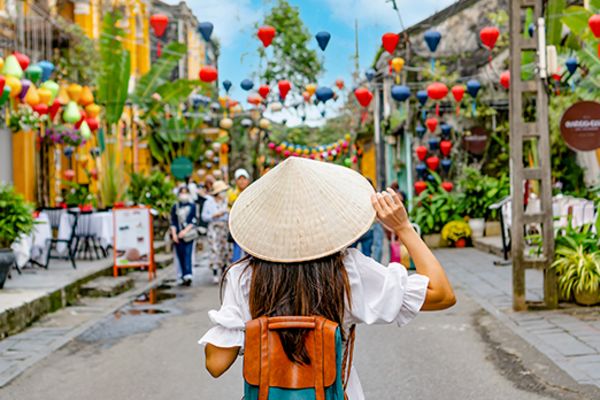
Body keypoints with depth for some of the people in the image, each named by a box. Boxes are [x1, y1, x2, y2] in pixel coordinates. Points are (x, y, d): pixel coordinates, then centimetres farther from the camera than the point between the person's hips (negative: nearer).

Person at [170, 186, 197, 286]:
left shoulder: (192, 206, 5)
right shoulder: (175, 207, 10)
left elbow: (194, 221, 0)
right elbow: (173, 222, 8)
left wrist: (185, 230, -12)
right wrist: (174, 234, -5)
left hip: (188, 235, -2)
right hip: (178, 236, 2)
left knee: (187, 255, -11)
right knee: (180, 256, 3)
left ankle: (188, 275, -20)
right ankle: (182, 276, 11)